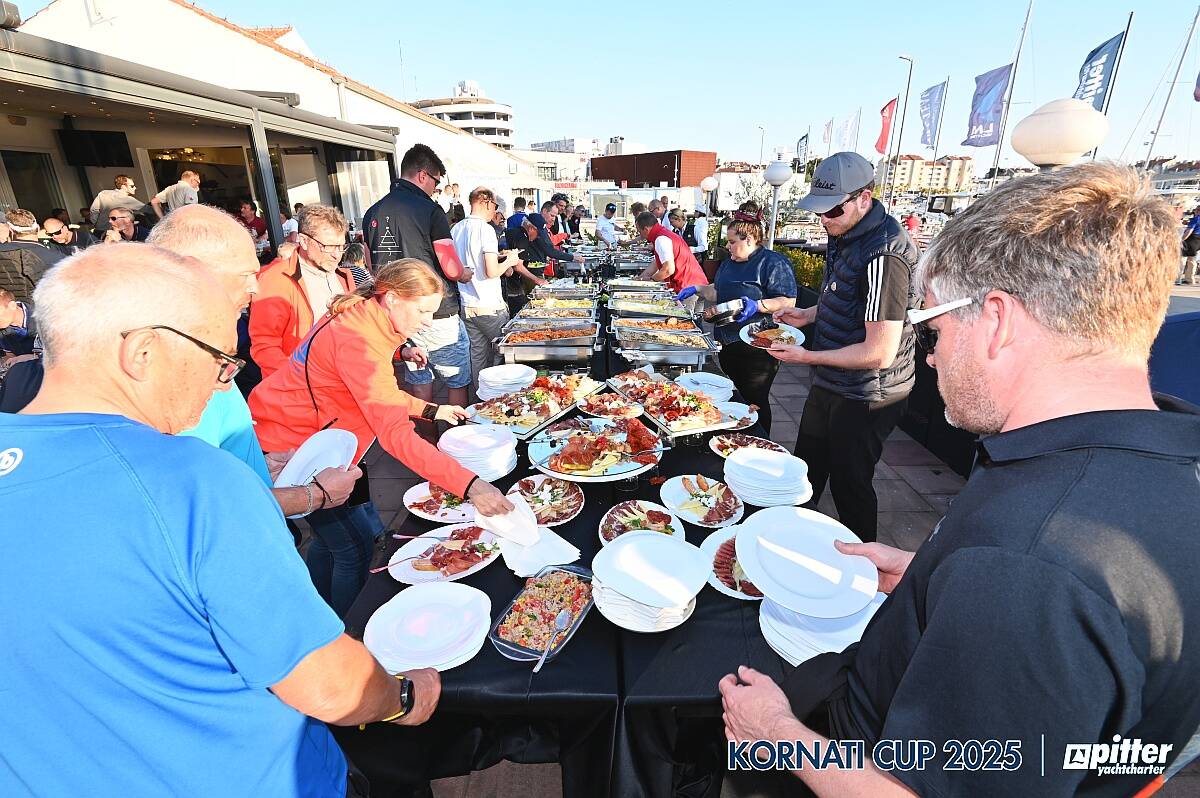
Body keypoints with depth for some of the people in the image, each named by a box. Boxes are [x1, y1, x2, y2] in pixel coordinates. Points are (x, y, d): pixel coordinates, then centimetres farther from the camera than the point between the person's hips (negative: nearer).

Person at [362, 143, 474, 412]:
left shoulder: (372, 213, 8)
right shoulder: (430, 210, -11)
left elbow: (373, 266, 15)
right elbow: (452, 269, -14)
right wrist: (466, 274, 7)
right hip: (439, 315, -6)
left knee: (419, 384, 16)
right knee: (458, 383, 8)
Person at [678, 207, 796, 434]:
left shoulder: (773, 262, -10)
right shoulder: (729, 263, 16)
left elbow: (788, 301, -15)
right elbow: (718, 292, 28)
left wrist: (757, 305, -27)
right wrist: (698, 290, 14)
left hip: (756, 348, -8)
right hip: (727, 342, 8)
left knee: (755, 402, -1)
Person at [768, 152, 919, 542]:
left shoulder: (883, 254, -26)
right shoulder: (847, 233, 4)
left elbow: (880, 352, -27)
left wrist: (807, 356, -22)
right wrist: (809, 314, 6)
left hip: (865, 396, -10)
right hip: (832, 384, 10)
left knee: (849, 482, 7)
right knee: (807, 467, 24)